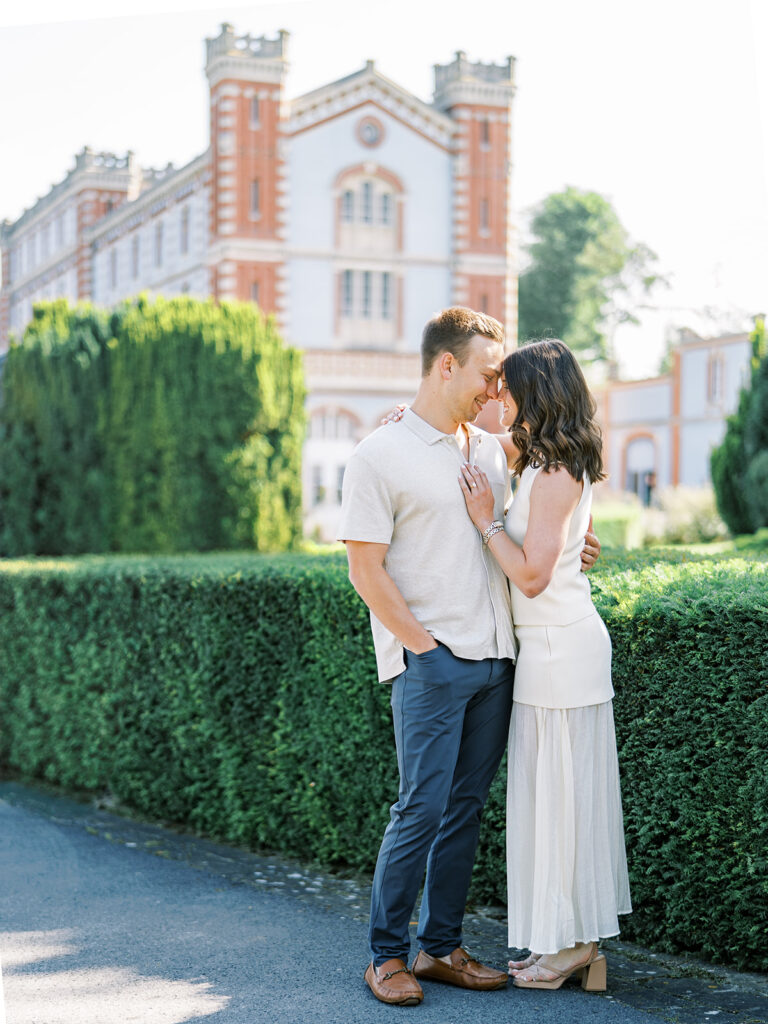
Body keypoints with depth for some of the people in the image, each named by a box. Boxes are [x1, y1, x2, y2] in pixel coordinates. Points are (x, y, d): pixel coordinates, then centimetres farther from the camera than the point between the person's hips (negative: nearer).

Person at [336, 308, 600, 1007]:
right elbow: (366, 568, -8)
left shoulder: (491, 451, 15)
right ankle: (387, 954, 7)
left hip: (496, 657, 7)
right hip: (430, 662, -6)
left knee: (467, 805, 9)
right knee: (423, 807, -7)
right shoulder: (380, 456, -5)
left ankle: (441, 946, 19)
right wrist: (423, 644, -12)